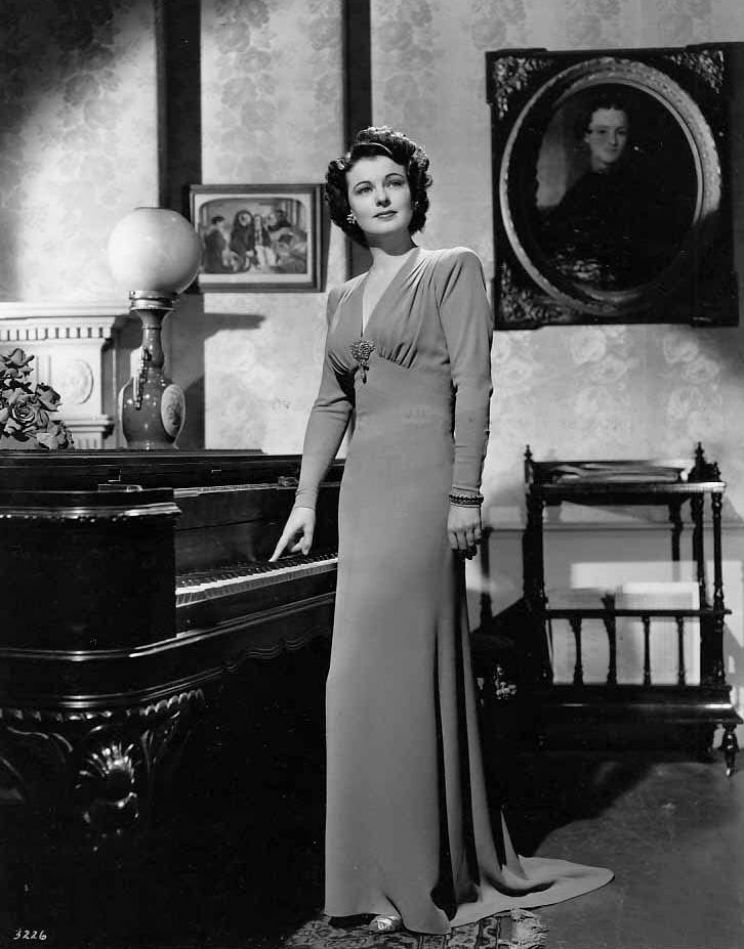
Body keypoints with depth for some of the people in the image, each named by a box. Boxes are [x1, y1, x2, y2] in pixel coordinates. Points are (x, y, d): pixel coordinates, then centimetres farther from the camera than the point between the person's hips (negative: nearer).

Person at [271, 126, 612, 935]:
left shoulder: (453, 270, 0)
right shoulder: (344, 298, 18)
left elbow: (473, 387, -7)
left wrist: (464, 495, -14)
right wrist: (304, 500, 13)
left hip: (422, 481, -6)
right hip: (363, 488, 6)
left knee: (391, 666, -9)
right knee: (401, 669, 9)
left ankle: (410, 877, 1)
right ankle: (417, 865, 20)